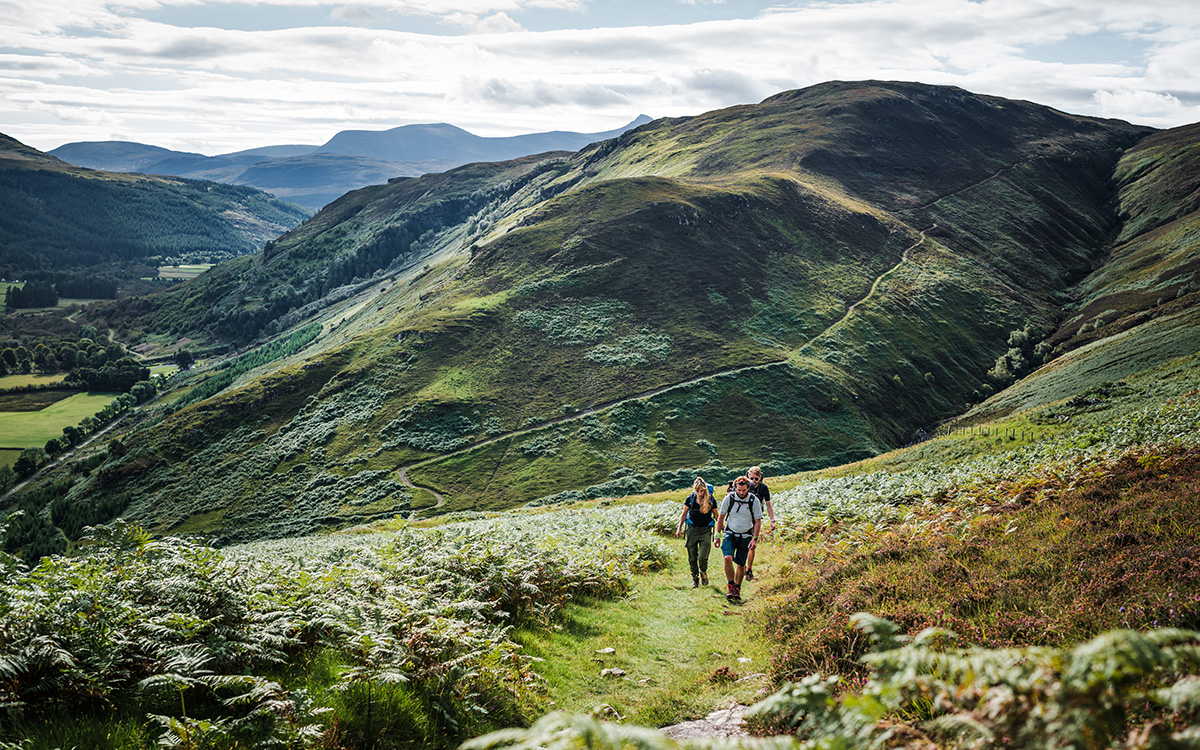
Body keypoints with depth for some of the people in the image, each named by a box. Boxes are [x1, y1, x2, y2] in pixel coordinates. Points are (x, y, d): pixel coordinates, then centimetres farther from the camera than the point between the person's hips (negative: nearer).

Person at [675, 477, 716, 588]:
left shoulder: (711, 500, -7)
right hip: (692, 530, 2)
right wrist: (679, 527, 5)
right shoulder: (690, 499, -4)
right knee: (692, 558, 4)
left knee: (703, 557, -12)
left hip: (705, 531, -2)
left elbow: (716, 516, 7)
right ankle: (695, 578, 25)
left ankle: (703, 573, 20)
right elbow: (684, 514, 10)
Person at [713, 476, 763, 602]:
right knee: (728, 558, -22)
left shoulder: (754, 501, -10)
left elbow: (758, 521, -2)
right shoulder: (729, 498, -9)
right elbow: (721, 517, 2)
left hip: (745, 536, 0)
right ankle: (731, 587, -13)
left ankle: (737, 589, 22)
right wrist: (718, 536, 1)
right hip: (730, 534, 0)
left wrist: (755, 539, -11)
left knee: (741, 564, 3)